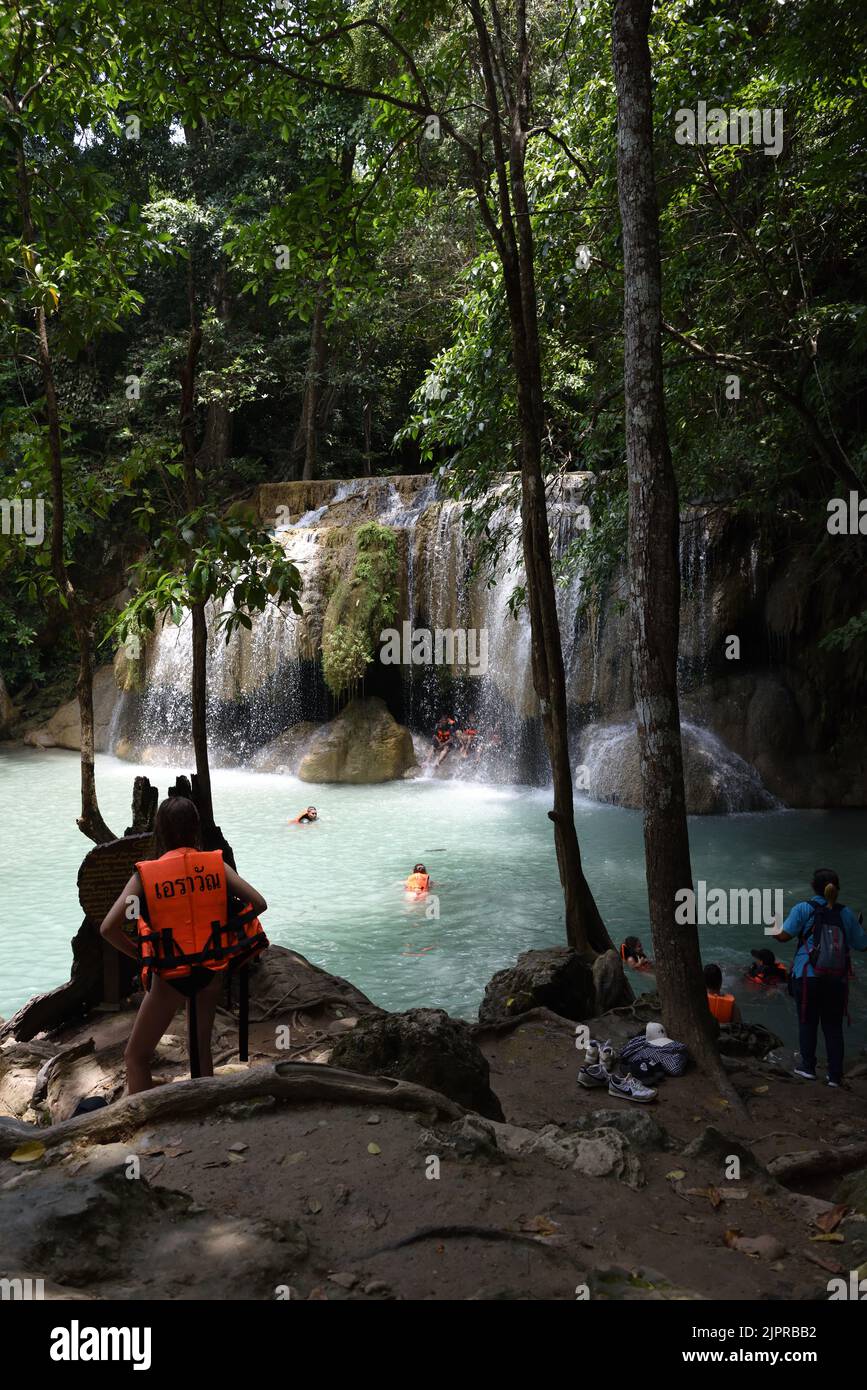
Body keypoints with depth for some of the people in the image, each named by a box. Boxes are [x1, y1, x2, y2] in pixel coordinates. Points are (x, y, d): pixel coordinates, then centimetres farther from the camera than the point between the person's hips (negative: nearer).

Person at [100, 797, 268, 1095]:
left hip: (169, 975, -3)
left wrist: (139, 954, 0)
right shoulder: (215, 864, -6)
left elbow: (109, 928, -16)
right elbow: (258, 903, -8)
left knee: (136, 1057, 13)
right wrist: (226, 928, 6)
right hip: (211, 970, 3)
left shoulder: (145, 874, -11)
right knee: (201, 1048, 23)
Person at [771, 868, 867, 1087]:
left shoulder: (803, 909, -7)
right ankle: (835, 1075, 13)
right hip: (838, 980, 2)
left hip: (807, 977, -2)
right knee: (833, 1027, 12)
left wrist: (774, 933, 5)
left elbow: (785, 935, -16)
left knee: (807, 1022, 13)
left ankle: (808, 1067, 19)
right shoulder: (845, 913, 2)